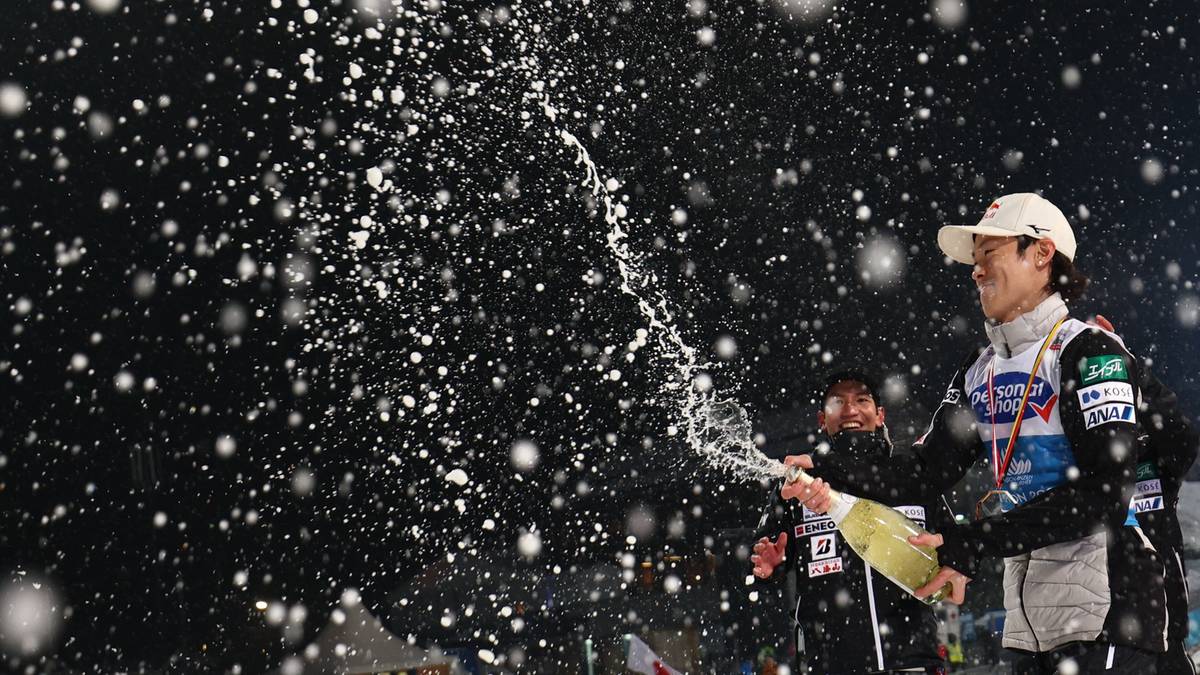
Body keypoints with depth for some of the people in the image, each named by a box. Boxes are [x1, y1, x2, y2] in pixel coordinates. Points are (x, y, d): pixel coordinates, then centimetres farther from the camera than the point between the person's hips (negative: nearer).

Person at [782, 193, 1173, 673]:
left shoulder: (1089, 352, -9)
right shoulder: (979, 372, 14)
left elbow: (1103, 496, -19)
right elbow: (927, 472, 5)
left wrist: (971, 545, -22)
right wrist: (828, 473, -12)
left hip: (1104, 602, -7)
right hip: (1027, 611, 7)